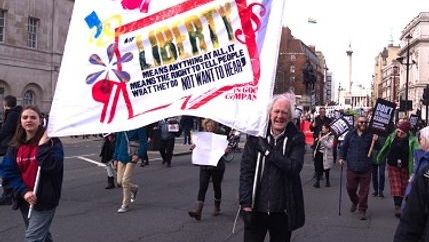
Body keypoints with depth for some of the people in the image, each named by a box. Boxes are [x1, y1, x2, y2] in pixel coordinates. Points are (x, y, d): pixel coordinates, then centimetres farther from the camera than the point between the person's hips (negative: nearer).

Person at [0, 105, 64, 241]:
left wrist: (43, 146, -27)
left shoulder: (51, 141, -9)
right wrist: (23, 192, -13)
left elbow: (53, 166, -22)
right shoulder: (16, 145, 5)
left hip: (44, 200, -5)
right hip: (24, 199, 5)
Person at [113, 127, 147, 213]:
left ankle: (125, 205, 7)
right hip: (121, 156, 6)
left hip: (132, 157, -6)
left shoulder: (138, 127, -9)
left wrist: (139, 155, -21)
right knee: (119, 181, 5)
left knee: (125, 180, -8)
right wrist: (115, 158, 14)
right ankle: (134, 188, 35)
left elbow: (144, 142, -9)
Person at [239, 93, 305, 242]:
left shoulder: (296, 138, -2)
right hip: (256, 209, 0)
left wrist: (267, 150, -16)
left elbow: (295, 167, -16)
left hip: (283, 210, 0)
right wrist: (246, 202, -8)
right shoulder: (256, 136, -1)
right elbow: (246, 170, -3)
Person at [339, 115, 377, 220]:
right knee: (350, 188, 10)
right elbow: (343, 147, 9)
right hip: (352, 167, 1)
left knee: (364, 190, 3)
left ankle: (362, 210, 14)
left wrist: (375, 141, -17)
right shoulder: (350, 135, 3)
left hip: (365, 168, -1)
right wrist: (342, 158, -3)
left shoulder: (370, 135, 2)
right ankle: (355, 201, 40)